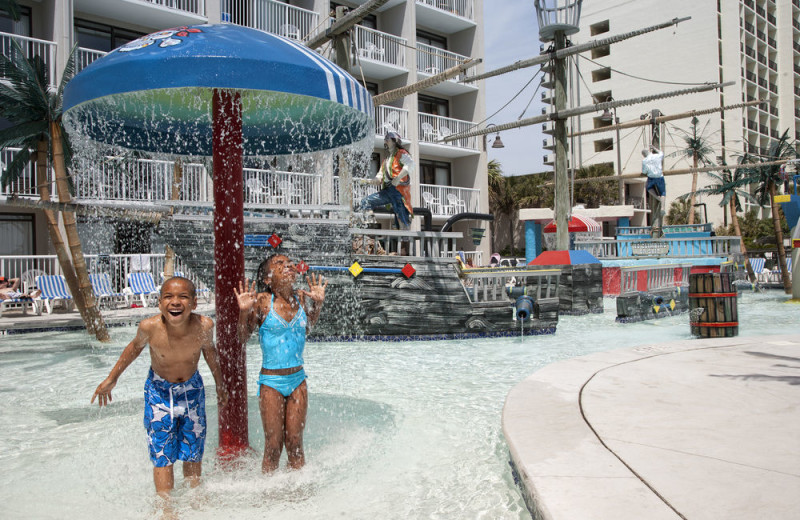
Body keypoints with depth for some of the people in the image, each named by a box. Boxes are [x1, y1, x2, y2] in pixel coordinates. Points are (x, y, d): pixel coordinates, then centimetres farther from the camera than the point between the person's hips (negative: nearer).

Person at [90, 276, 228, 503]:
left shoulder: (203, 325, -27)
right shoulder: (149, 327, -29)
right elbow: (136, 347, -4)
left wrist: (219, 384, 8)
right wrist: (111, 379, 5)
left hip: (192, 389, 1)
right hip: (159, 391, -1)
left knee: (193, 453, 12)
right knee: (162, 456, 0)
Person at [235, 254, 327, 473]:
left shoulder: (302, 297, -2)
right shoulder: (262, 301, -14)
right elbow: (243, 339, -6)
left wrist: (318, 303, 5)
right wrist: (244, 311, -21)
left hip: (297, 379, 3)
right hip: (271, 381, -3)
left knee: (295, 443, 11)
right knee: (273, 445, 6)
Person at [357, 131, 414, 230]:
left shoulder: (401, 153, 8)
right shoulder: (386, 161, 30)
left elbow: (410, 164, -14)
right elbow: (379, 179, 22)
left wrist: (398, 178, -23)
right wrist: (368, 181, 0)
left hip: (398, 189, -7)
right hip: (387, 191, 7)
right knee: (364, 203, -5)